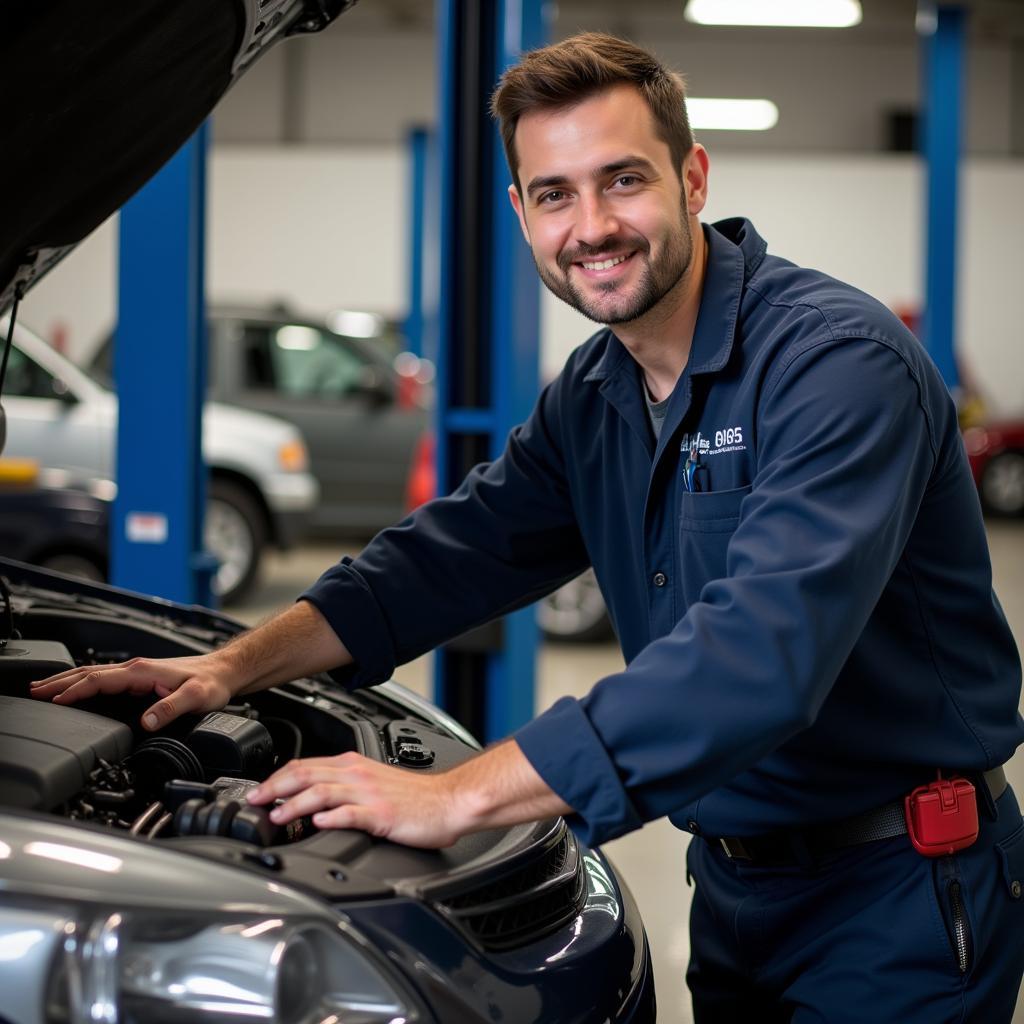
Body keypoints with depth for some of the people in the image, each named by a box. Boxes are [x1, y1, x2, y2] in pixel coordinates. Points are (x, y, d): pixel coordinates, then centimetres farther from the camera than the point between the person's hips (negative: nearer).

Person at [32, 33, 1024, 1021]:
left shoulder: (839, 361, -24)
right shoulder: (591, 399, 6)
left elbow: (762, 647, -36)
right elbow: (451, 553, 12)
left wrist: (459, 795, -38)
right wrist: (236, 665, -4)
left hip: (898, 895, -7)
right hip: (737, 881, 7)